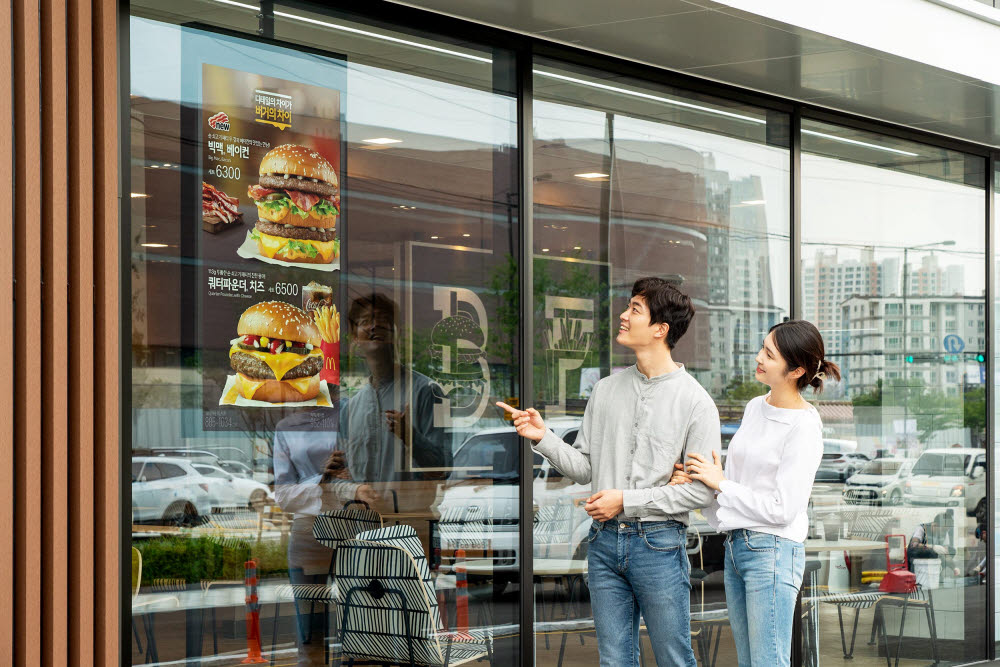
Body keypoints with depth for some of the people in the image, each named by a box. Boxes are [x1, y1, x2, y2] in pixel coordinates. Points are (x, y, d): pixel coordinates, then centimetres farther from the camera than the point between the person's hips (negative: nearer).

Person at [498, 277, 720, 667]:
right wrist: (543, 438, -4)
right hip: (604, 541, 5)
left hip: (659, 543, -5)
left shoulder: (695, 401, -6)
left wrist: (627, 500, -13)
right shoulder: (606, 390, 10)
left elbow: (702, 490, -10)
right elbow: (584, 468, 12)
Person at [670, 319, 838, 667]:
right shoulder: (755, 408, 12)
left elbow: (782, 509, -16)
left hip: (772, 551, -9)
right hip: (736, 547, 9)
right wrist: (695, 479, 0)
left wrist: (721, 483, -10)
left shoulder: (804, 427, -13)